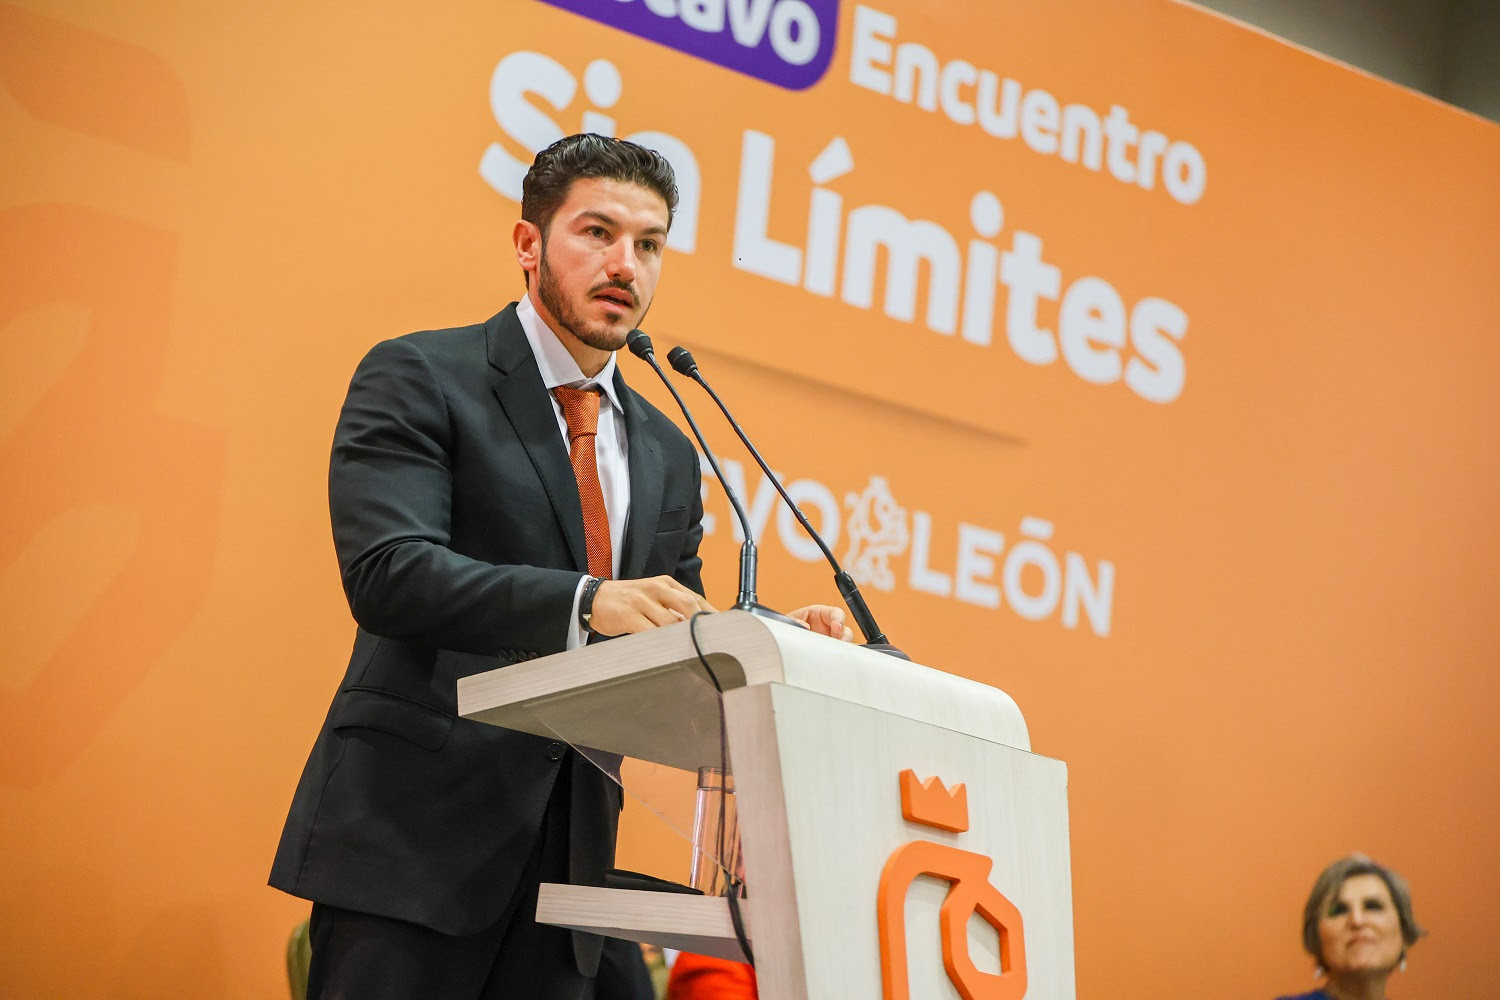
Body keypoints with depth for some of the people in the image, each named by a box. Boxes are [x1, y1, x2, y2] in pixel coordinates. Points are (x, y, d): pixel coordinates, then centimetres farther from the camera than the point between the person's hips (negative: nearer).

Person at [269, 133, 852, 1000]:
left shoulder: (668, 457, 17)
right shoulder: (419, 378, -2)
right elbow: (386, 571, -17)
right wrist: (585, 602, -29)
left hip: (568, 854, 6)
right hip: (415, 831, -5)